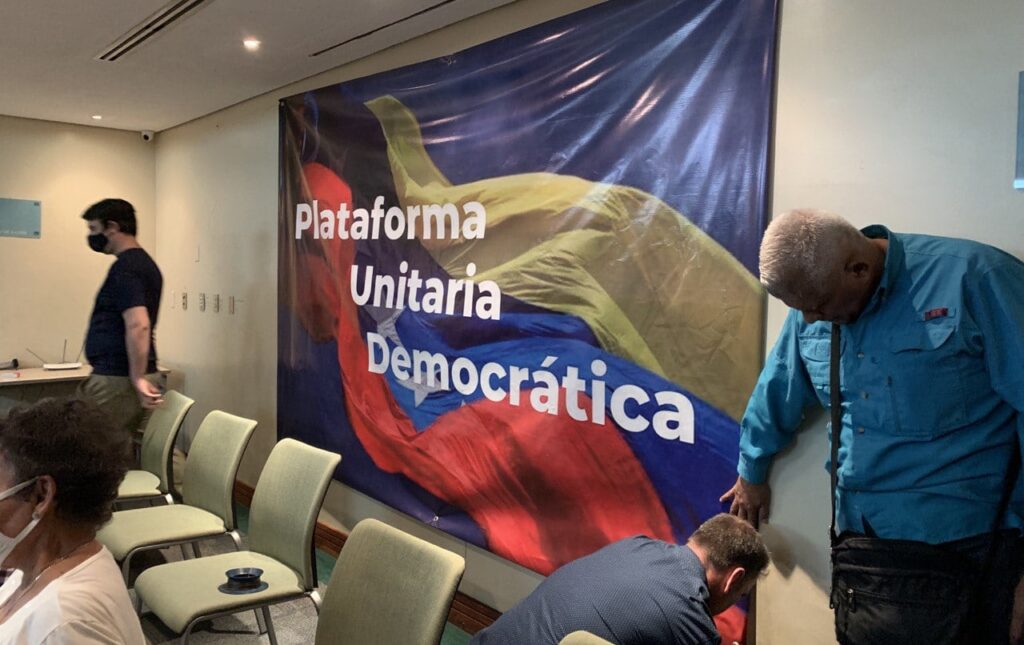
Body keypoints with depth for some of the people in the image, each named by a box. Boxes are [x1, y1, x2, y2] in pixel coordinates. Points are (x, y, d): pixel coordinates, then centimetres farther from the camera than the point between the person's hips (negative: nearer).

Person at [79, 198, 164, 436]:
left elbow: (138, 326, -26)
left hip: (117, 379, -10)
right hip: (122, 376, 10)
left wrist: (137, 378, -24)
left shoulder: (124, 267, -16)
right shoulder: (144, 263, 16)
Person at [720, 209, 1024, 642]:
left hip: (965, 540, -5)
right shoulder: (815, 300, 4)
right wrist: (752, 474, 30)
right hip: (859, 530, 5)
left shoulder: (970, 277, -13)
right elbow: (778, 394, 18)